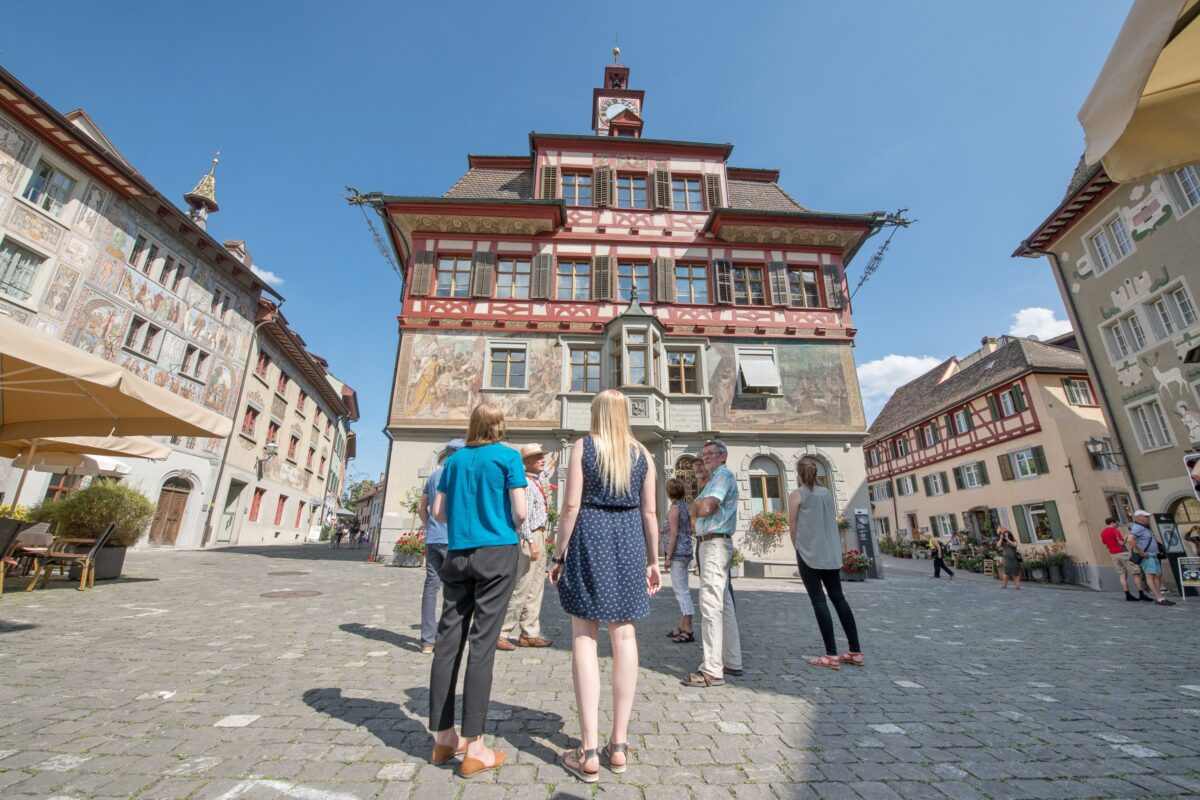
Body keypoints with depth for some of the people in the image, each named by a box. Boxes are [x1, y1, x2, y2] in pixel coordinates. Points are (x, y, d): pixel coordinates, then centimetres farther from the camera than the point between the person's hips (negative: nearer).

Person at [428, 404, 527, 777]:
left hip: (458, 554, 5)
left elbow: (439, 512, 10)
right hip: (497, 552, -4)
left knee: (448, 639, 9)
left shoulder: (455, 459, 10)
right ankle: (473, 747, 6)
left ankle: (443, 737, 21)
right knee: (482, 643, -1)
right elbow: (519, 512, -10)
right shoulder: (508, 456, -4)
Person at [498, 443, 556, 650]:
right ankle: (501, 634, 6)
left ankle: (530, 634, 21)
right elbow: (524, 515, -23)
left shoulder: (537, 480, 9)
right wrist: (531, 542, -26)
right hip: (529, 538, -10)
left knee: (536, 588, 13)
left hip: (539, 537, 10)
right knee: (521, 588, -5)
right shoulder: (526, 482, -16)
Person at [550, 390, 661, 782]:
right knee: (624, 636, 8)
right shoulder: (642, 454, 7)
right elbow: (649, 512, 5)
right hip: (628, 542, 3)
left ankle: (589, 752, 8)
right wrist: (653, 560, 12)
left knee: (585, 638, 4)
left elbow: (571, 505, -8)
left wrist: (560, 554, -1)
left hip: (590, 539, -3)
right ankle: (619, 745, 20)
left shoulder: (583, 446, -2)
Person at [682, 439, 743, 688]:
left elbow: (705, 508, -22)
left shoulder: (724, 475, -9)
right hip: (710, 544, 11)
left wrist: (700, 504, -2)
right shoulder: (713, 479, 21)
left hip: (715, 543, -11)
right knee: (724, 604, 15)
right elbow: (700, 511, 15)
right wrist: (702, 505, -4)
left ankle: (712, 671, -8)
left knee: (711, 604, -11)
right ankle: (732, 661, 25)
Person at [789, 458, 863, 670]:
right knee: (838, 598, 12)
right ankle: (856, 652, 15)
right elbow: (834, 523, 16)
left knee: (819, 601, -3)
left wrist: (798, 549, 10)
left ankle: (831, 655, -3)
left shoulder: (796, 494, -4)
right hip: (831, 553, 6)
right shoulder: (827, 493, 12)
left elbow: (793, 526, -4)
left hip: (809, 553, -6)